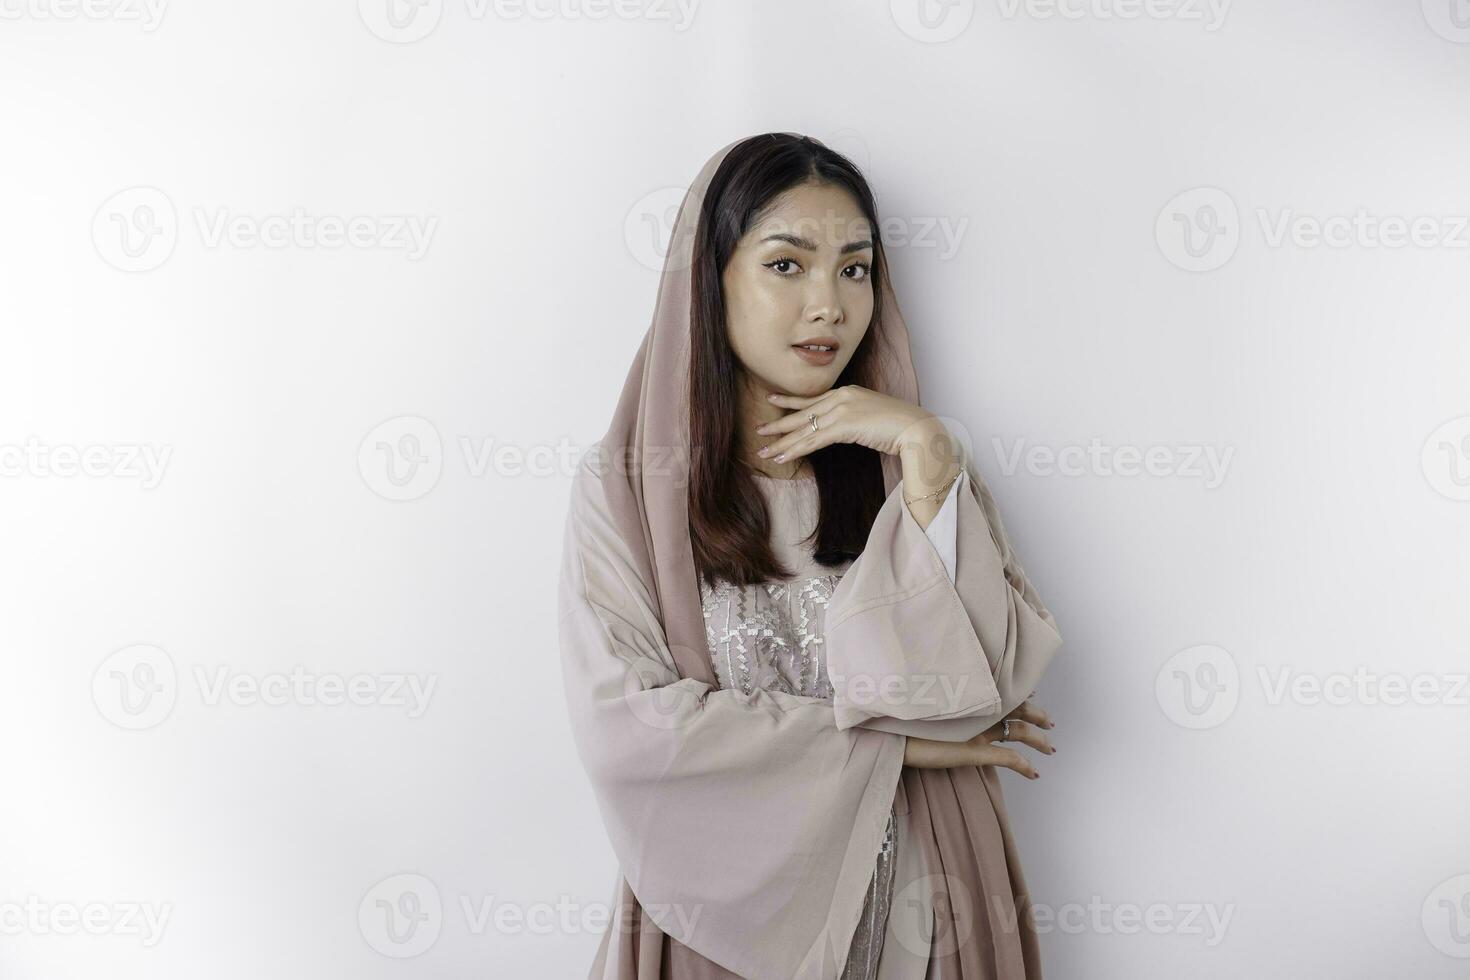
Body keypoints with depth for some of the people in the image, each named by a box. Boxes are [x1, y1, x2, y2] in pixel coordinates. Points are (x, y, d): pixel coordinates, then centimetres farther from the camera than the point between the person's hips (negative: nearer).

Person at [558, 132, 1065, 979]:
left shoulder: (913, 461, -3)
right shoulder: (626, 486, -10)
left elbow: (994, 682, -14)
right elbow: (622, 727, -20)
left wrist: (925, 459, -20)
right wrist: (884, 743, -16)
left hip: (916, 910, 2)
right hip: (727, 912, -2)